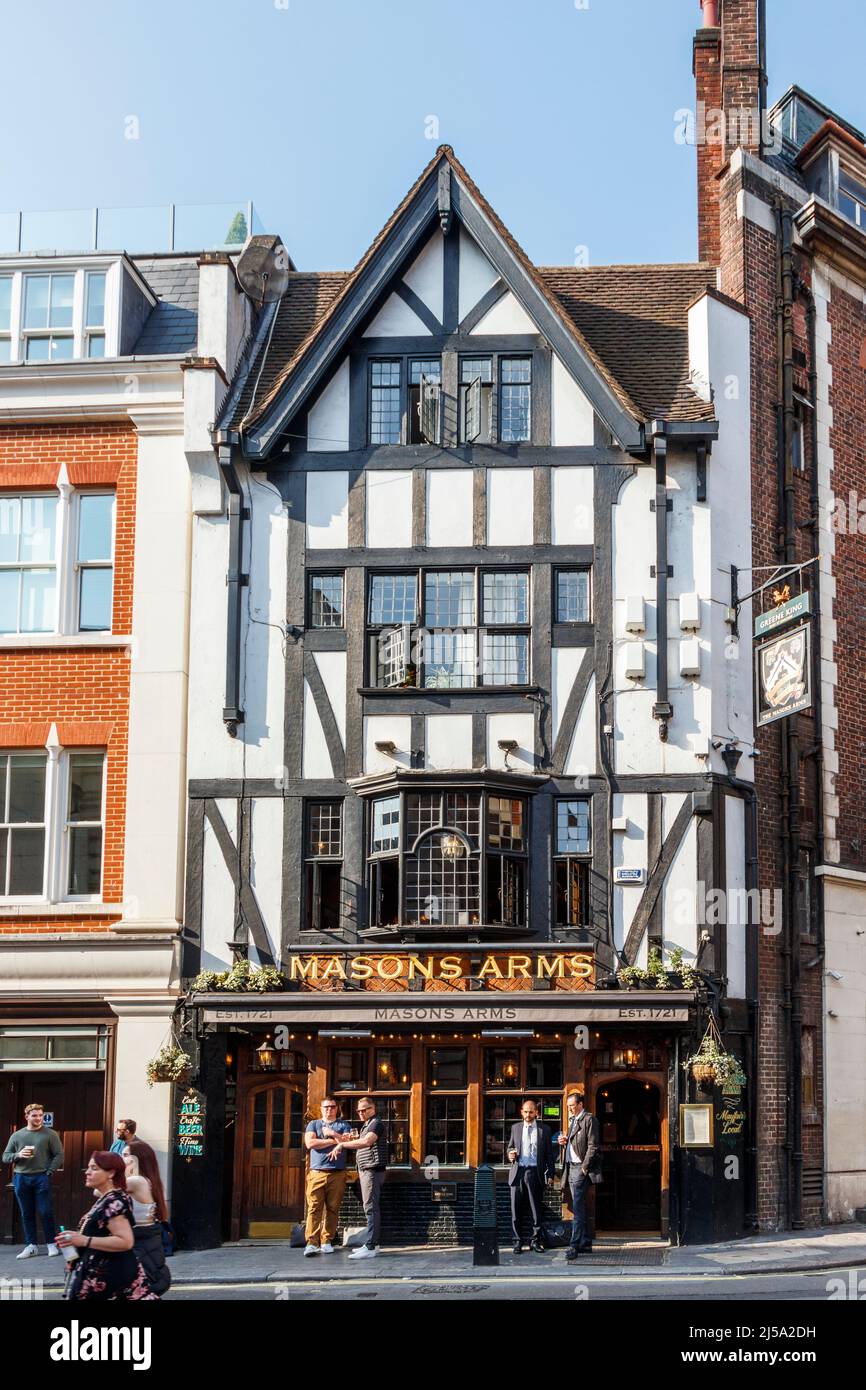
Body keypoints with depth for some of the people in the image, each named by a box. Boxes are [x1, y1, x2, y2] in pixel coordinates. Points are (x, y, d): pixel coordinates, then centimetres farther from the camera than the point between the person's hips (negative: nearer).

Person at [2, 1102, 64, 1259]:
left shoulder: (50, 1134, 2)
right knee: (26, 1214, 5)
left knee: (45, 1212, -4)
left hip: (41, 1178, -3)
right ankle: (31, 1246, 11)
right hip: (21, 1178, 3)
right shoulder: (16, 1136, 10)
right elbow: (5, 1157, 11)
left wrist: (49, 1172, -11)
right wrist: (18, 1155, -9)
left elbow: (59, 1155, -1)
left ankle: (52, 1244, 6)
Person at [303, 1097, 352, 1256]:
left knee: (332, 1208, 0)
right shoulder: (313, 1124, 15)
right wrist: (334, 1140, -3)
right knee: (314, 1208, -9)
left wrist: (332, 1133, -5)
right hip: (317, 1173, -1)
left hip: (337, 1173, 1)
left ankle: (327, 1241, 5)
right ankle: (311, 1242, -12)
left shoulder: (343, 1126, 15)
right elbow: (310, 1143, -4)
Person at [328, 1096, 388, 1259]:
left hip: (373, 1170, -10)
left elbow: (367, 1141, -28)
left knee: (371, 1208, -12)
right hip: (366, 1171, 10)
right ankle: (372, 1243, 16)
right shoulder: (365, 1125, 20)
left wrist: (342, 1144, -27)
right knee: (370, 1208, 12)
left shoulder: (376, 1123, -12)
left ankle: (370, 1247, -15)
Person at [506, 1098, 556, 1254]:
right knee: (516, 1209, 1)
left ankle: (535, 1241, 11)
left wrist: (550, 1174, 1)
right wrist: (510, 1154, -3)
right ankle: (517, 1241, 8)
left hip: (535, 1172, -1)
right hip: (518, 1172, 2)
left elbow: (549, 1153, 7)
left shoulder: (544, 1129, 6)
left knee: (537, 1209, 1)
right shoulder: (515, 1128, 12)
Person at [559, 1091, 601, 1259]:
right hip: (570, 1167, 9)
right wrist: (564, 1142, 6)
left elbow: (592, 1146, -13)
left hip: (580, 1167, -9)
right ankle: (585, 1242, 16)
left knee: (578, 1208, -12)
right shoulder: (573, 1120, 19)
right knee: (579, 1207, 11)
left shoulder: (589, 1120, -9)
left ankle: (574, 1245, -15)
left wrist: (584, 1168, -17)